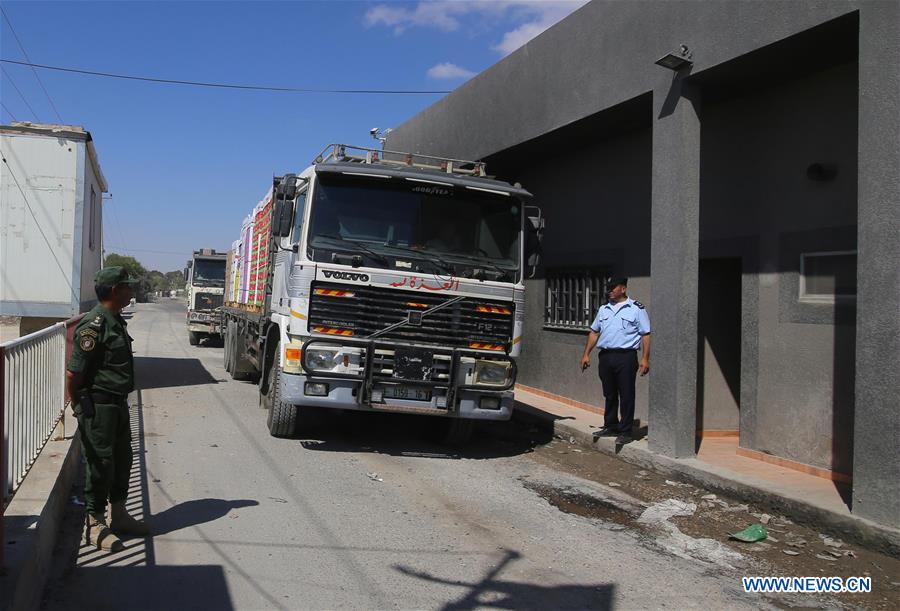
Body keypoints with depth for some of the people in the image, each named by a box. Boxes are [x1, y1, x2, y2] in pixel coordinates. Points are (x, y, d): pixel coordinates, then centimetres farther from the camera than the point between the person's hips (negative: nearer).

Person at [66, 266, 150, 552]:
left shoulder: (116, 320, 12)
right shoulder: (94, 324, -19)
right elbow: (73, 372, -20)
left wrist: (120, 400, 19)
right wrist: (79, 407, -9)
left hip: (118, 403, 10)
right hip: (98, 406, -10)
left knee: (122, 459, 17)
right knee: (100, 463, -1)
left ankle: (118, 515, 31)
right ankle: (94, 524, 12)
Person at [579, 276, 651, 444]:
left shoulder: (636, 309, -2)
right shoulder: (603, 309, 14)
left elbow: (646, 335, -4)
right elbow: (594, 332, 18)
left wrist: (645, 358, -11)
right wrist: (586, 354, 13)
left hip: (626, 356, -5)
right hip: (605, 356, 6)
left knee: (626, 396, -1)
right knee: (609, 394, 14)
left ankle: (625, 431, 6)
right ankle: (610, 426, 26)